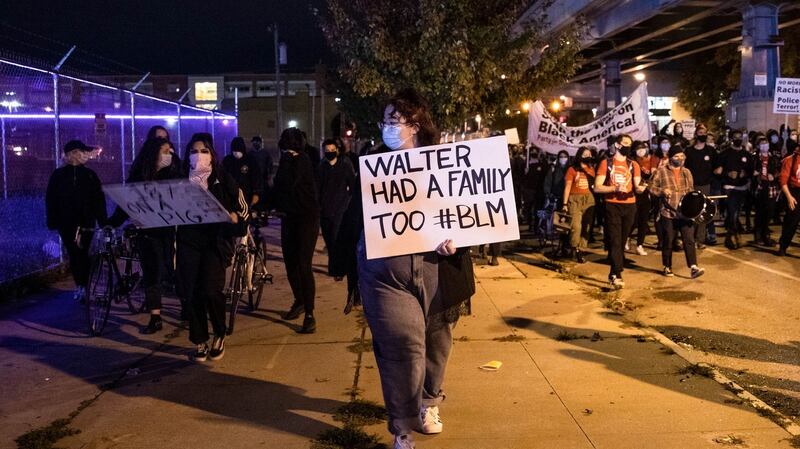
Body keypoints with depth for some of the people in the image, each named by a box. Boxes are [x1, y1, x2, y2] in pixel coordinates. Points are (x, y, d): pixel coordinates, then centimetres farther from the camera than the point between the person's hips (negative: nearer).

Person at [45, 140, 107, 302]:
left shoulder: (89, 175, 6)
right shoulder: (58, 175, 6)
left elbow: (99, 199, 4)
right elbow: (50, 200, 7)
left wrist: (103, 222, -2)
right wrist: (52, 221, 1)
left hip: (86, 222, -1)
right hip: (66, 222, 1)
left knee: (82, 253, -7)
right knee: (74, 254, 4)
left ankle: (83, 287, -5)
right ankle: (80, 286, 13)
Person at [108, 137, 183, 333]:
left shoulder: (174, 175, 1)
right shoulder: (138, 178, 3)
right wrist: (112, 222, -6)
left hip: (171, 231, -1)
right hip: (148, 232, 1)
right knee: (151, 274, 3)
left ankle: (186, 308, 22)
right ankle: (155, 318, 8)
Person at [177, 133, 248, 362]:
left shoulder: (223, 180, 2)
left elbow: (243, 210, 1)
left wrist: (235, 217, -19)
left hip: (216, 240, -3)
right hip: (189, 242, 3)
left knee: (210, 289, -15)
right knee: (191, 292, -1)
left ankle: (219, 335, 9)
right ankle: (200, 342, 16)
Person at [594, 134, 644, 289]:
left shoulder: (633, 165, 12)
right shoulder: (606, 163, 2)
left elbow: (637, 186, 4)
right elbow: (597, 187, -5)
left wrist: (640, 188, -20)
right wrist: (615, 188, -19)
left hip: (629, 206, 4)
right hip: (612, 206, -4)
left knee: (622, 241, 7)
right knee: (615, 241, -11)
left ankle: (613, 274, 16)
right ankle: (617, 275, -15)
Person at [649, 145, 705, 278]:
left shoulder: (687, 172, 14)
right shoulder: (661, 171, 0)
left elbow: (691, 190, 22)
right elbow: (652, 188, -1)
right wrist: (662, 191, -18)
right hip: (669, 213, -3)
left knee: (689, 239, -7)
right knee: (668, 241, 6)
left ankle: (693, 267, -10)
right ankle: (667, 267, 20)